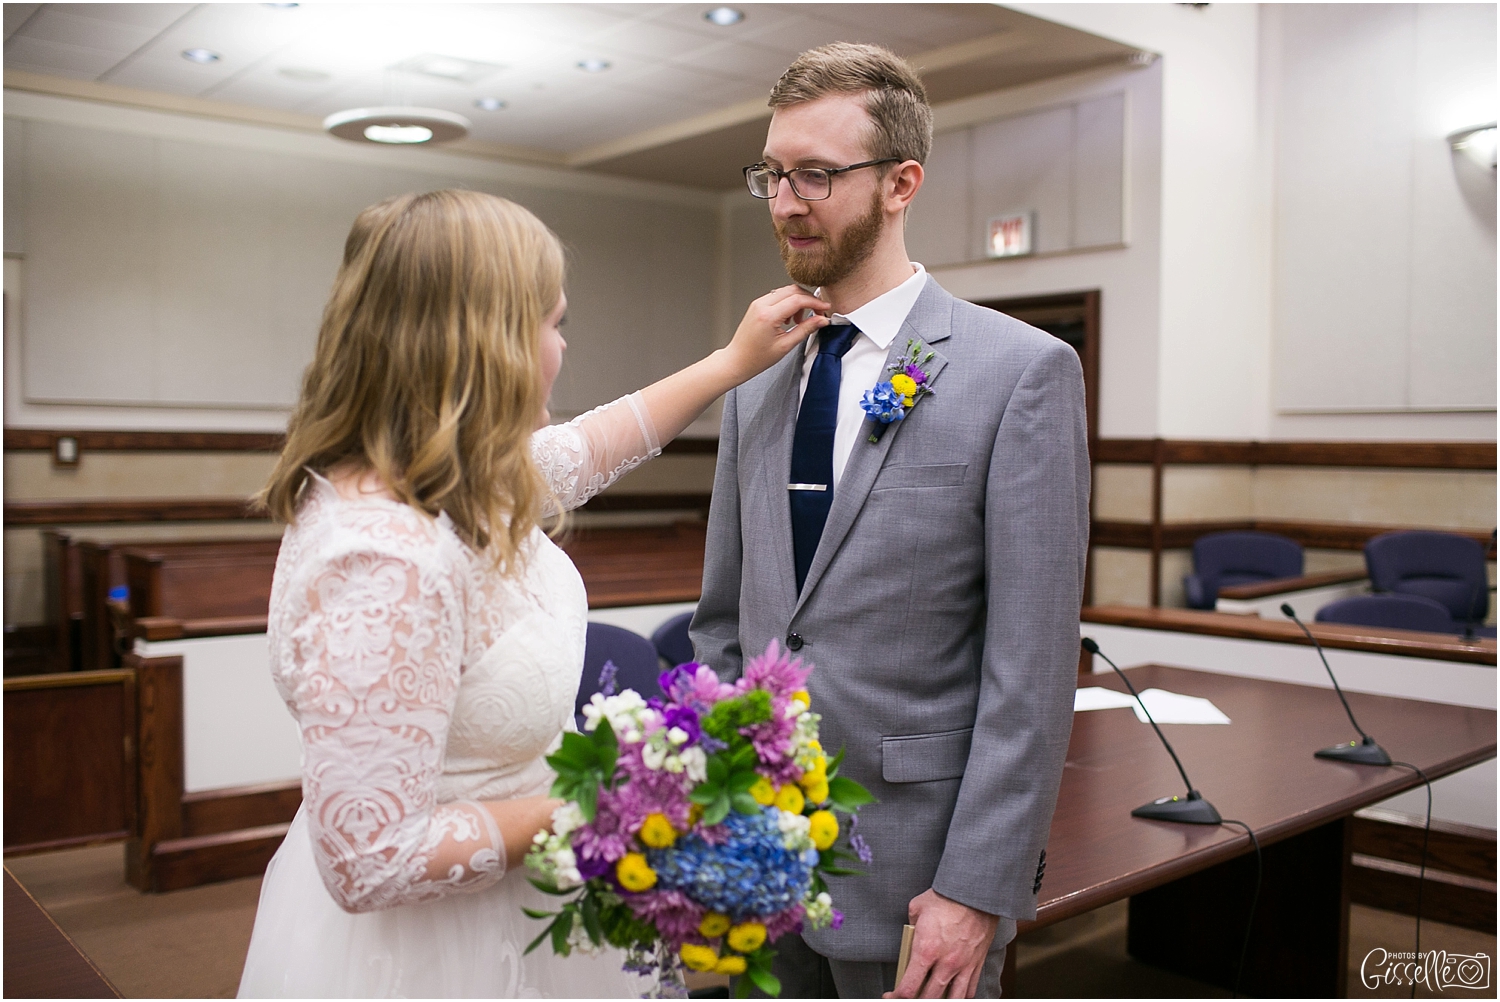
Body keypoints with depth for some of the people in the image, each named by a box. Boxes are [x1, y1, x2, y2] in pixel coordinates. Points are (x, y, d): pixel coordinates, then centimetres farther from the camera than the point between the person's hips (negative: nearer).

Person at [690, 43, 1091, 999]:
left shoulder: (1023, 371, -10)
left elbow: (1032, 668, -13)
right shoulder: (757, 385, 7)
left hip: (913, 870, -5)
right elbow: (723, 625, 11)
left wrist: (977, 892, -14)